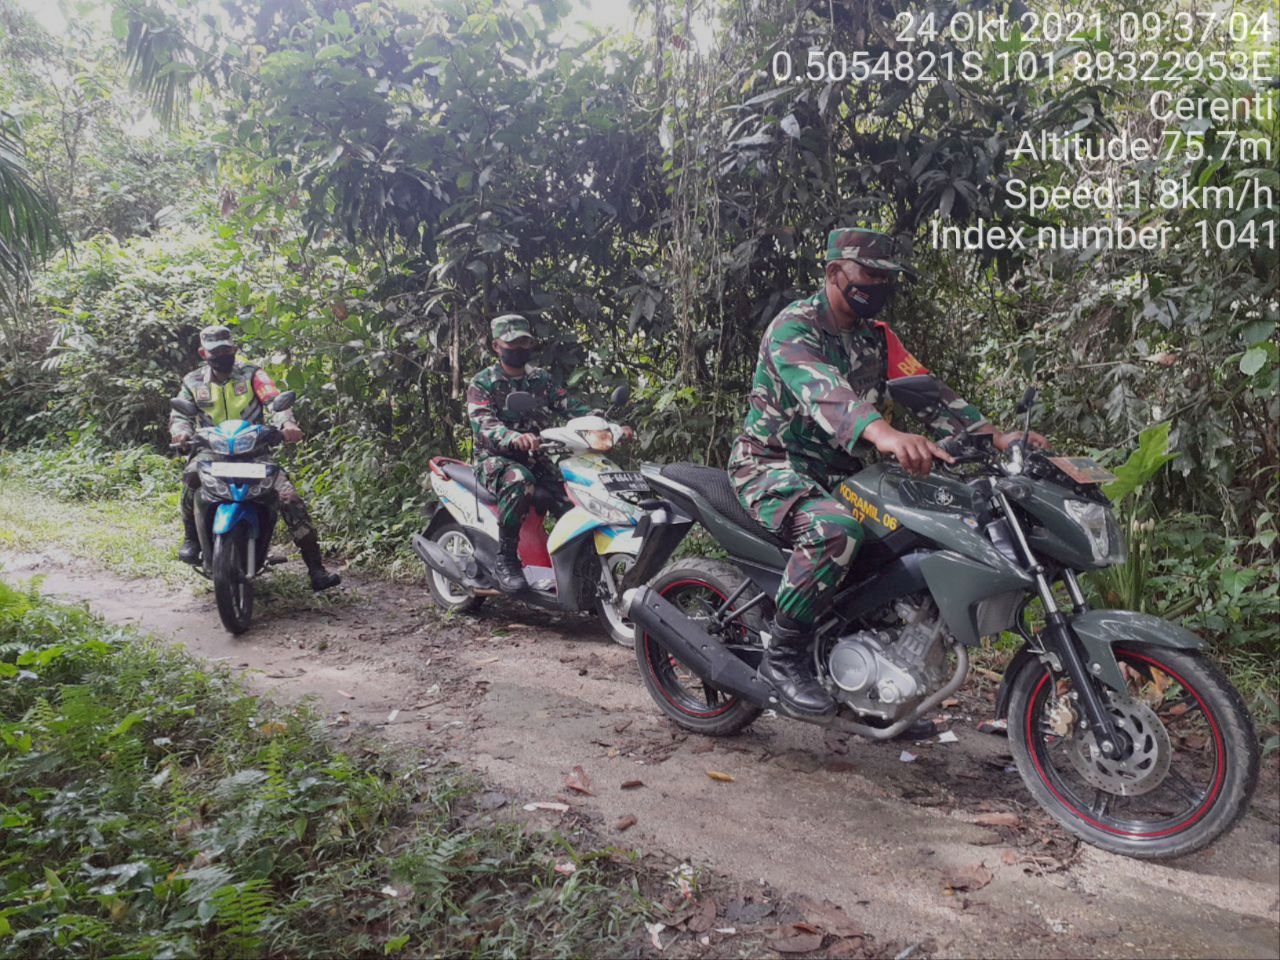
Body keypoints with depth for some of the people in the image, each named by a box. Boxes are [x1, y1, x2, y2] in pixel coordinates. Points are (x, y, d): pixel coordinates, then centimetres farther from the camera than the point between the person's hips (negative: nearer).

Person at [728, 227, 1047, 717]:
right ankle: (783, 654, -20)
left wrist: (993, 436, -15)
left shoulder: (876, 338, 13)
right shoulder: (794, 326, -13)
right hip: (771, 465, -8)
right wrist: (884, 433, -54)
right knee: (834, 528, -37)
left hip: (835, 471, 8)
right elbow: (819, 387, -35)